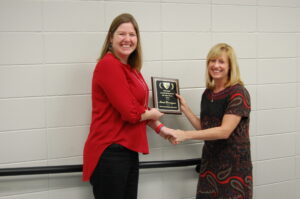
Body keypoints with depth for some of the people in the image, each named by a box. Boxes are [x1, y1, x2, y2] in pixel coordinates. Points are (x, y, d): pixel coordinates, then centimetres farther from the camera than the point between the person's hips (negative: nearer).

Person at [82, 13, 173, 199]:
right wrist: (152, 114, -1)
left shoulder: (131, 69, 14)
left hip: (128, 150, 9)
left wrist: (160, 128, 15)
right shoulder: (108, 65, -16)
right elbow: (130, 113, -20)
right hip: (109, 152, -9)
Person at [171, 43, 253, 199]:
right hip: (210, 161, 6)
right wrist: (184, 108, 3)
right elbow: (204, 128, 9)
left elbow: (224, 131, -21)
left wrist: (186, 135, -25)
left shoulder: (238, 93, -13)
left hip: (234, 164, -5)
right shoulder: (207, 93, 8)